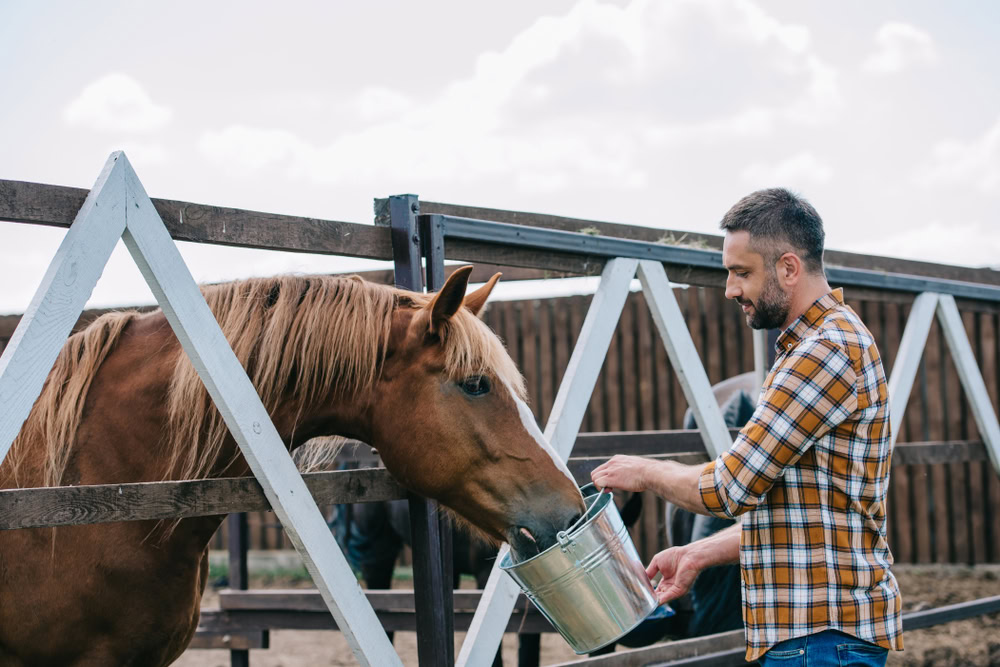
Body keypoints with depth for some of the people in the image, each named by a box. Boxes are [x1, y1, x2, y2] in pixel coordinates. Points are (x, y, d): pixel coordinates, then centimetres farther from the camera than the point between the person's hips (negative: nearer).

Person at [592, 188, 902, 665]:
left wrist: (646, 473, 0)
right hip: (806, 628, 10)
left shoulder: (830, 349, -15)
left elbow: (729, 488, -17)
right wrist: (699, 554, 14)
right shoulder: (809, 348, 20)